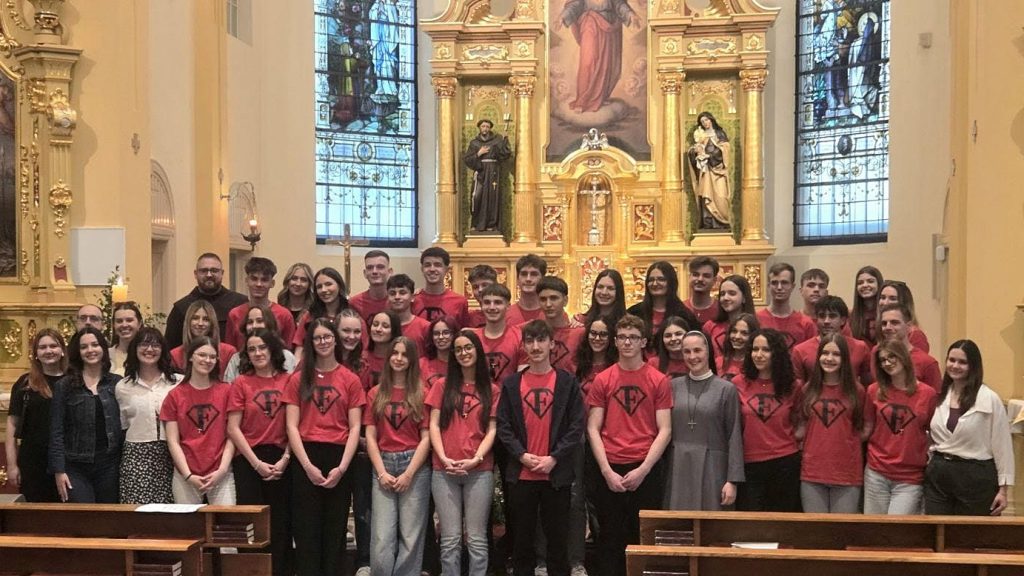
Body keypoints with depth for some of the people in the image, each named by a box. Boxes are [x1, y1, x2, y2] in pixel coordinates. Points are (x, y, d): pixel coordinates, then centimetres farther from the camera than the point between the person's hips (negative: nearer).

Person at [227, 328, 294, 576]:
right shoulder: (241, 383, 1)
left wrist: (285, 458, -6)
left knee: (280, 523, 5)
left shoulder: (288, 380, 3)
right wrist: (257, 463, -8)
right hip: (249, 460, -1)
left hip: (280, 460, 1)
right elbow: (233, 428, -2)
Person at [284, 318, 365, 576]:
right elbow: (292, 426, 2)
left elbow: (355, 428, 2)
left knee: (335, 530, 4)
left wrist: (341, 468, -9)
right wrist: (308, 466, -10)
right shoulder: (298, 379, 7)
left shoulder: (350, 380, 6)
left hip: (338, 458, 0)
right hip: (306, 459, 0)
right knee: (307, 531, 0)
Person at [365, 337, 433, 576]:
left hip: (415, 466, -1)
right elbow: (370, 437, 7)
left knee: (411, 538, -1)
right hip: (384, 466, 1)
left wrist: (409, 473, -9)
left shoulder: (421, 394, 4)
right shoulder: (375, 394, 11)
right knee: (382, 539, -6)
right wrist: (382, 472, -5)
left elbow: (426, 437, 0)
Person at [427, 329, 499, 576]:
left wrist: (476, 459, -11)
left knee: (476, 539, 0)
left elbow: (492, 430, 4)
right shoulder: (443, 386, 10)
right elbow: (434, 426, 5)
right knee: (450, 539, 0)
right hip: (444, 470, 0)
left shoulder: (492, 390, 9)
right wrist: (444, 458, -9)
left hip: (480, 471, 0)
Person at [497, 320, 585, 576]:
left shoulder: (568, 382, 2)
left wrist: (554, 458, -12)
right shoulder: (511, 383, 7)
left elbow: (577, 426, -3)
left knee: (558, 537, 5)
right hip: (521, 474, 1)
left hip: (557, 474, -1)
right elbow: (503, 426, 2)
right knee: (522, 538, 9)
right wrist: (522, 455, -11)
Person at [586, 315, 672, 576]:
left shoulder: (659, 381, 2)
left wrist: (643, 470, -11)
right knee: (610, 538, 7)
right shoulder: (602, 380, 5)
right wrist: (607, 471, -8)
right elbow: (593, 429, 2)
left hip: (646, 471, -1)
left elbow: (664, 431, -2)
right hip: (608, 472, 1)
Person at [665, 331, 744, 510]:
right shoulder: (674, 386, 7)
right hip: (678, 469, 2)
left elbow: (734, 438, -3)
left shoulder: (726, 389, -1)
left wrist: (733, 480, -9)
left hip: (711, 469, -2)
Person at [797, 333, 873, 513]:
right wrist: (796, 435, 0)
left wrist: (852, 440, -2)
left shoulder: (856, 390, 2)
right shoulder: (808, 389, 8)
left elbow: (868, 426, 9)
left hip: (847, 474, -2)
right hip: (812, 472, 2)